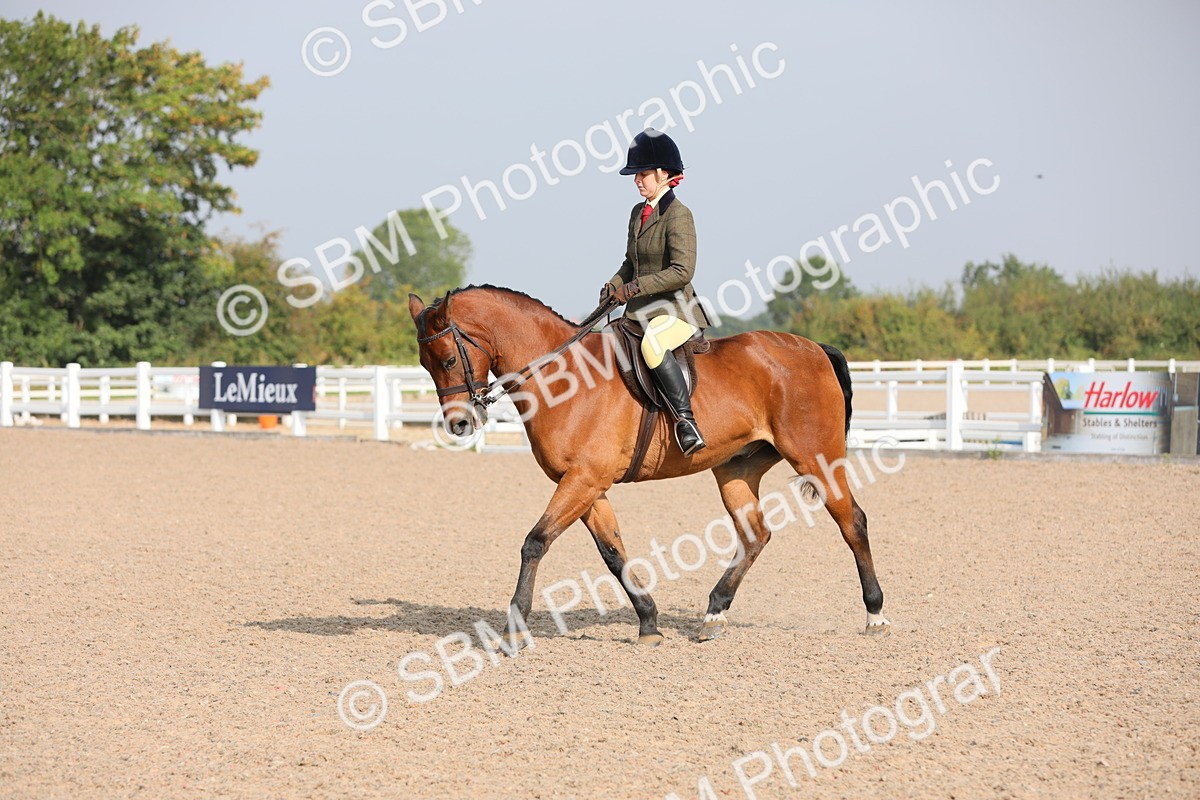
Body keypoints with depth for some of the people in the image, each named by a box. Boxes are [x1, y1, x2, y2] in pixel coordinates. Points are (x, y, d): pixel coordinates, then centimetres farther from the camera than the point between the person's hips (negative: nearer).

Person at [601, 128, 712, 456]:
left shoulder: (678, 214, -11)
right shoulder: (639, 212, 14)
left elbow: (682, 271, -20)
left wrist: (635, 287, -21)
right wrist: (615, 285, 4)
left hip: (675, 310, -9)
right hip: (639, 311, 10)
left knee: (651, 345, -39)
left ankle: (686, 420, -38)